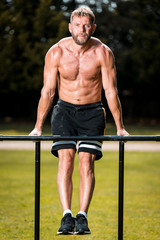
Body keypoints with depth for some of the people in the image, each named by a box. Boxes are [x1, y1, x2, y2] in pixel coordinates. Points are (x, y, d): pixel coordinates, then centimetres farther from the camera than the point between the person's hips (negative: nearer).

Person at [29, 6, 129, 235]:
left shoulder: (103, 53, -11)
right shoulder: (56, 52, -10)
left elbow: (111, 91, -6)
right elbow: (48, 91, -4)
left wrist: (120, 128, -5)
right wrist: (38, 127, -4)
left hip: (92, 113, 0)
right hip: (65, 110, 0)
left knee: (87, 161, -14)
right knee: (65, 159, -16)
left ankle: (82, 217, -14)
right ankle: (67, 216, -21)